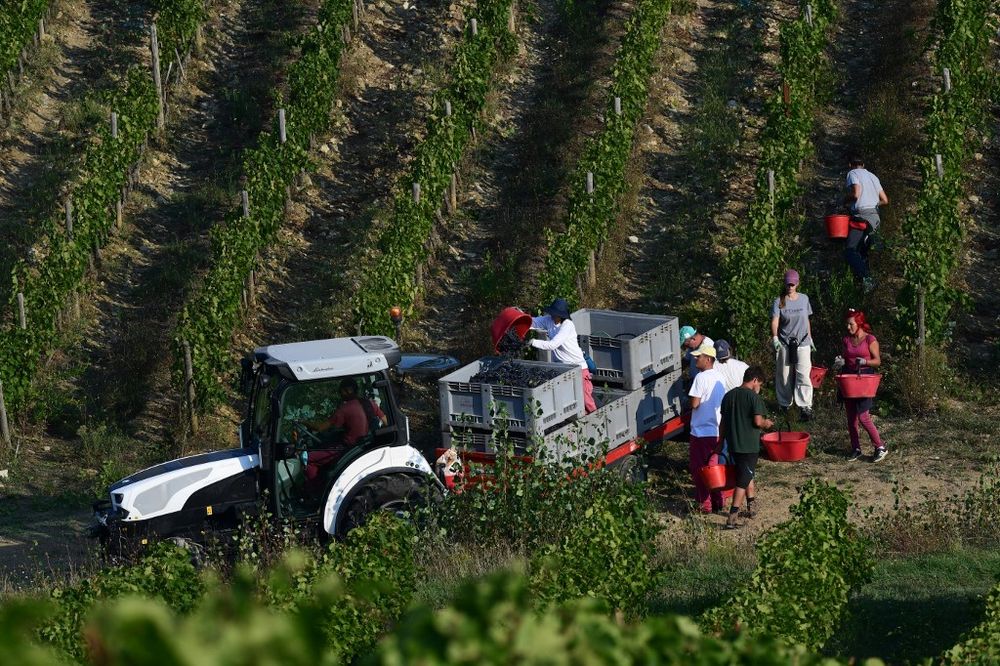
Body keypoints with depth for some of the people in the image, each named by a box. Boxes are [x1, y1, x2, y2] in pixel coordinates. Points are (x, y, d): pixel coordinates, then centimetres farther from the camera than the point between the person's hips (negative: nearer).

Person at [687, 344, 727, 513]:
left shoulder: (701, 377, -18)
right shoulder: (719, 377, 8)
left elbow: (694, 403, -20)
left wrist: (691, 402, -1)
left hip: (701, 431, -8)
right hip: (717, 430, 8)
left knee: (698, 468, 3)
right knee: (712, 466, 17)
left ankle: (705, 504, 4)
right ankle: (717, 502, 21)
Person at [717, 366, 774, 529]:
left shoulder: (729, 396, 8)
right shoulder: (753, 397, -12)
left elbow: (723, 423, 12)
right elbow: (758, 421, -18)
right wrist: (766, 424, 3)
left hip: (733, 445, 7)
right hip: (749, 445, -7)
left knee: (747, 474, 25)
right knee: (743, 481, -3)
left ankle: (751, 508, 32)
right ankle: (732, 518, -8)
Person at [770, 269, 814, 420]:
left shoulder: (804, 299, 7)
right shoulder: (779, 301, -3)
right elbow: (775, 321, -13)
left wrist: (810, 338, 19)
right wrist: (774, 337, -28)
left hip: (802, 343, 1)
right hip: (784, 344, -1)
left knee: (803, 375, -9)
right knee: (784, 376, 7)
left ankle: (805, 407, -12)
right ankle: (785, 404, 22)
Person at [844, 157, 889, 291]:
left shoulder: (852, 174, -1)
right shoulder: (872, 176, 21)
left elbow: (856, 194, -18)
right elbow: (885, 200, 20)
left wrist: (845, 200, 1)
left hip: (861, 216, -8)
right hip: (875, 217, 8)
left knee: (850, 251, -15)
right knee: (863, 251, 17)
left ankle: (865, 278, -36)